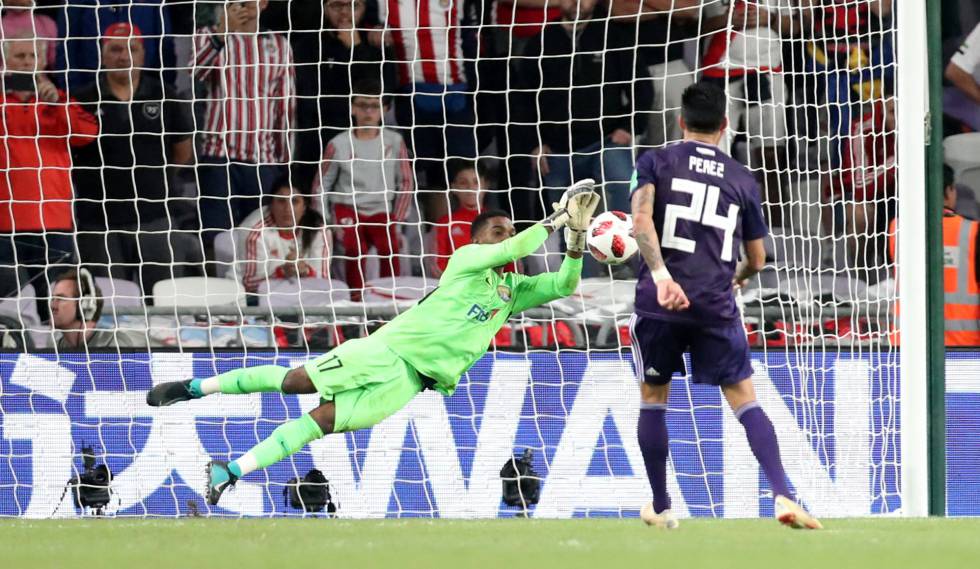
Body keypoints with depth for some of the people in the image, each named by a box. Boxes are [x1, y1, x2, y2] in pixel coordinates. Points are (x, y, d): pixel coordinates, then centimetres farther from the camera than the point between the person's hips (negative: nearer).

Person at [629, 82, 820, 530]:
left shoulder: (655, 162, 8)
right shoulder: (742, 179, 13)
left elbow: (641, 218, -12)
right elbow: (757, 258, 20)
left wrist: (660, 274, -20)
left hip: (659, 303, -1)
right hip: (716, 305, 1)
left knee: (652, 397, 17)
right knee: (744, 399, 3)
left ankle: (660, 507, 22)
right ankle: (782, 494, -16)